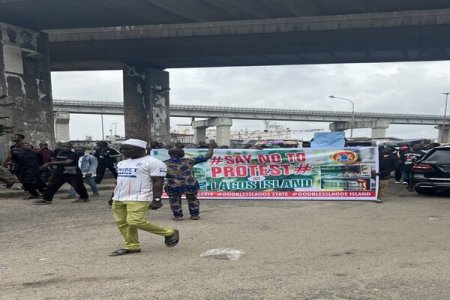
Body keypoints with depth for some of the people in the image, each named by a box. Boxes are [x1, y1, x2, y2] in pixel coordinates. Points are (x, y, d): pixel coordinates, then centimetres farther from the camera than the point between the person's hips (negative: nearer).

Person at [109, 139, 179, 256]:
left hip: (139, 199, -9)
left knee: (135, 222, -18)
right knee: (121, 223, 3)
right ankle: (132, 246, 14)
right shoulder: (122, 163, 16)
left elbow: (158, 182, -13)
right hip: (119, 198, 9)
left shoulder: (152, 163, -10)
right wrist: (114, 197, 22)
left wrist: (156, 199, -19)